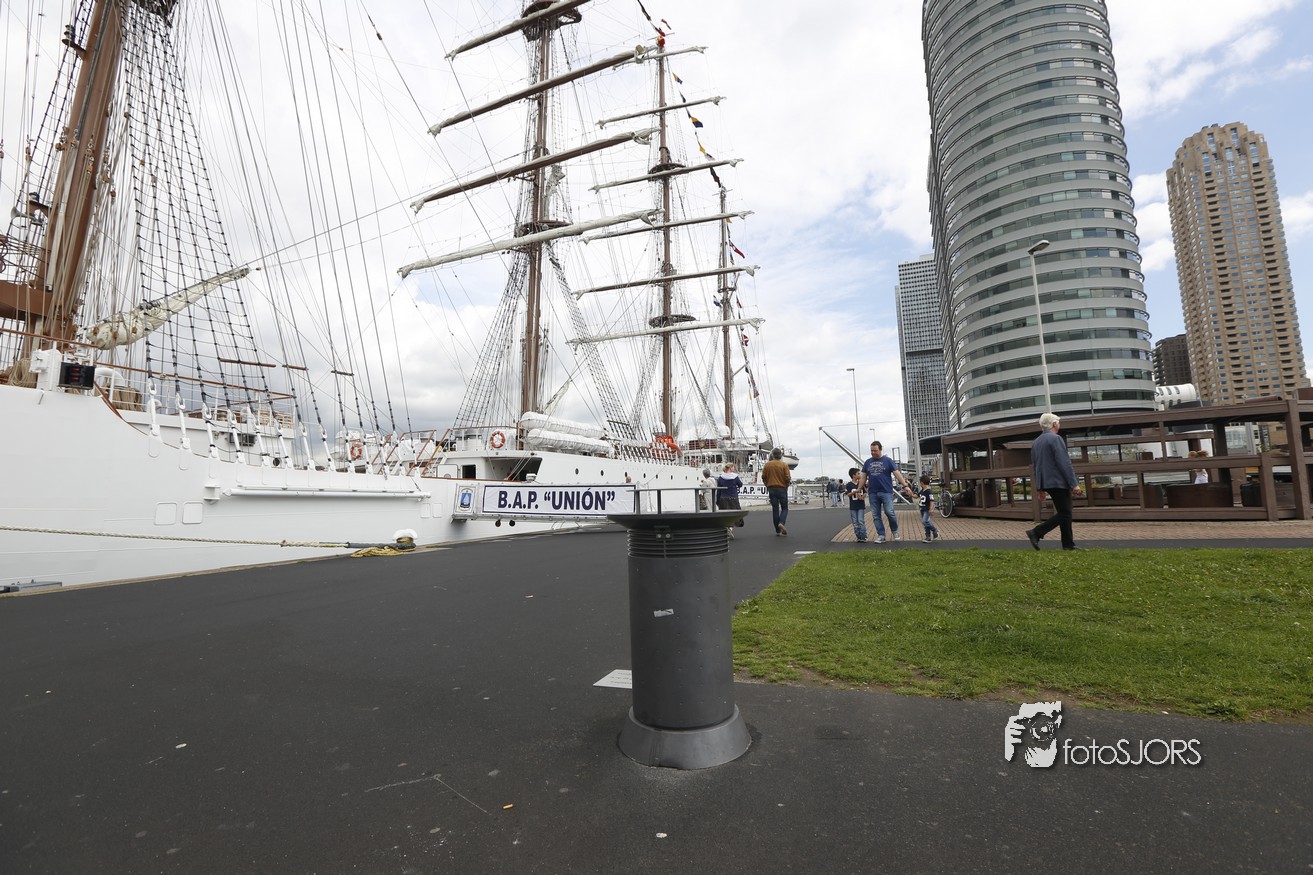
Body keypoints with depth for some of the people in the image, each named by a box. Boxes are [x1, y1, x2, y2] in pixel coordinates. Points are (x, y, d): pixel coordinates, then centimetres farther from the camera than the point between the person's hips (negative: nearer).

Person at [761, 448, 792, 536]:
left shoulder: (767, 465, -1)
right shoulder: (784, 465, -9)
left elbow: (763, 477, 4)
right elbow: (788, 478, -12)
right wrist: (787, 484, 9)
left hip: (771, 489, 2)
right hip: (782, 489, -2)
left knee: (775, 509, 8)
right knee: (784, 508, 11)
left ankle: (778, 530, 10)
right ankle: (781, 523, -15)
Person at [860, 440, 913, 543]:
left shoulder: (888, 461, 1)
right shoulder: (867, 462, 11)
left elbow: (897, 473, -4)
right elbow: (863, 477, 14)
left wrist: (905, 485, -13)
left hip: (886, 492, -4)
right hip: (873, 493, 4)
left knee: (889, 512, -13)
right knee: (876, 515, 4)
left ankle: (895, 531, 12)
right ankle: (881, 536, 11)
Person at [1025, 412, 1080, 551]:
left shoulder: (1035, 442, 14)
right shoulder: (1055, 438, -11)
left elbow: (1035, 466, 17)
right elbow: (1064, 463, -17)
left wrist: (1040, 487, 20)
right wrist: (1073, 483, -15)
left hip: (1046, 483, 8)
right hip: (1058, 482, -8)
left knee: (1065, 513, 14)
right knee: (1064, 514, -3)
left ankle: (1068, 544, 15)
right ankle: (1036, 533, -11)